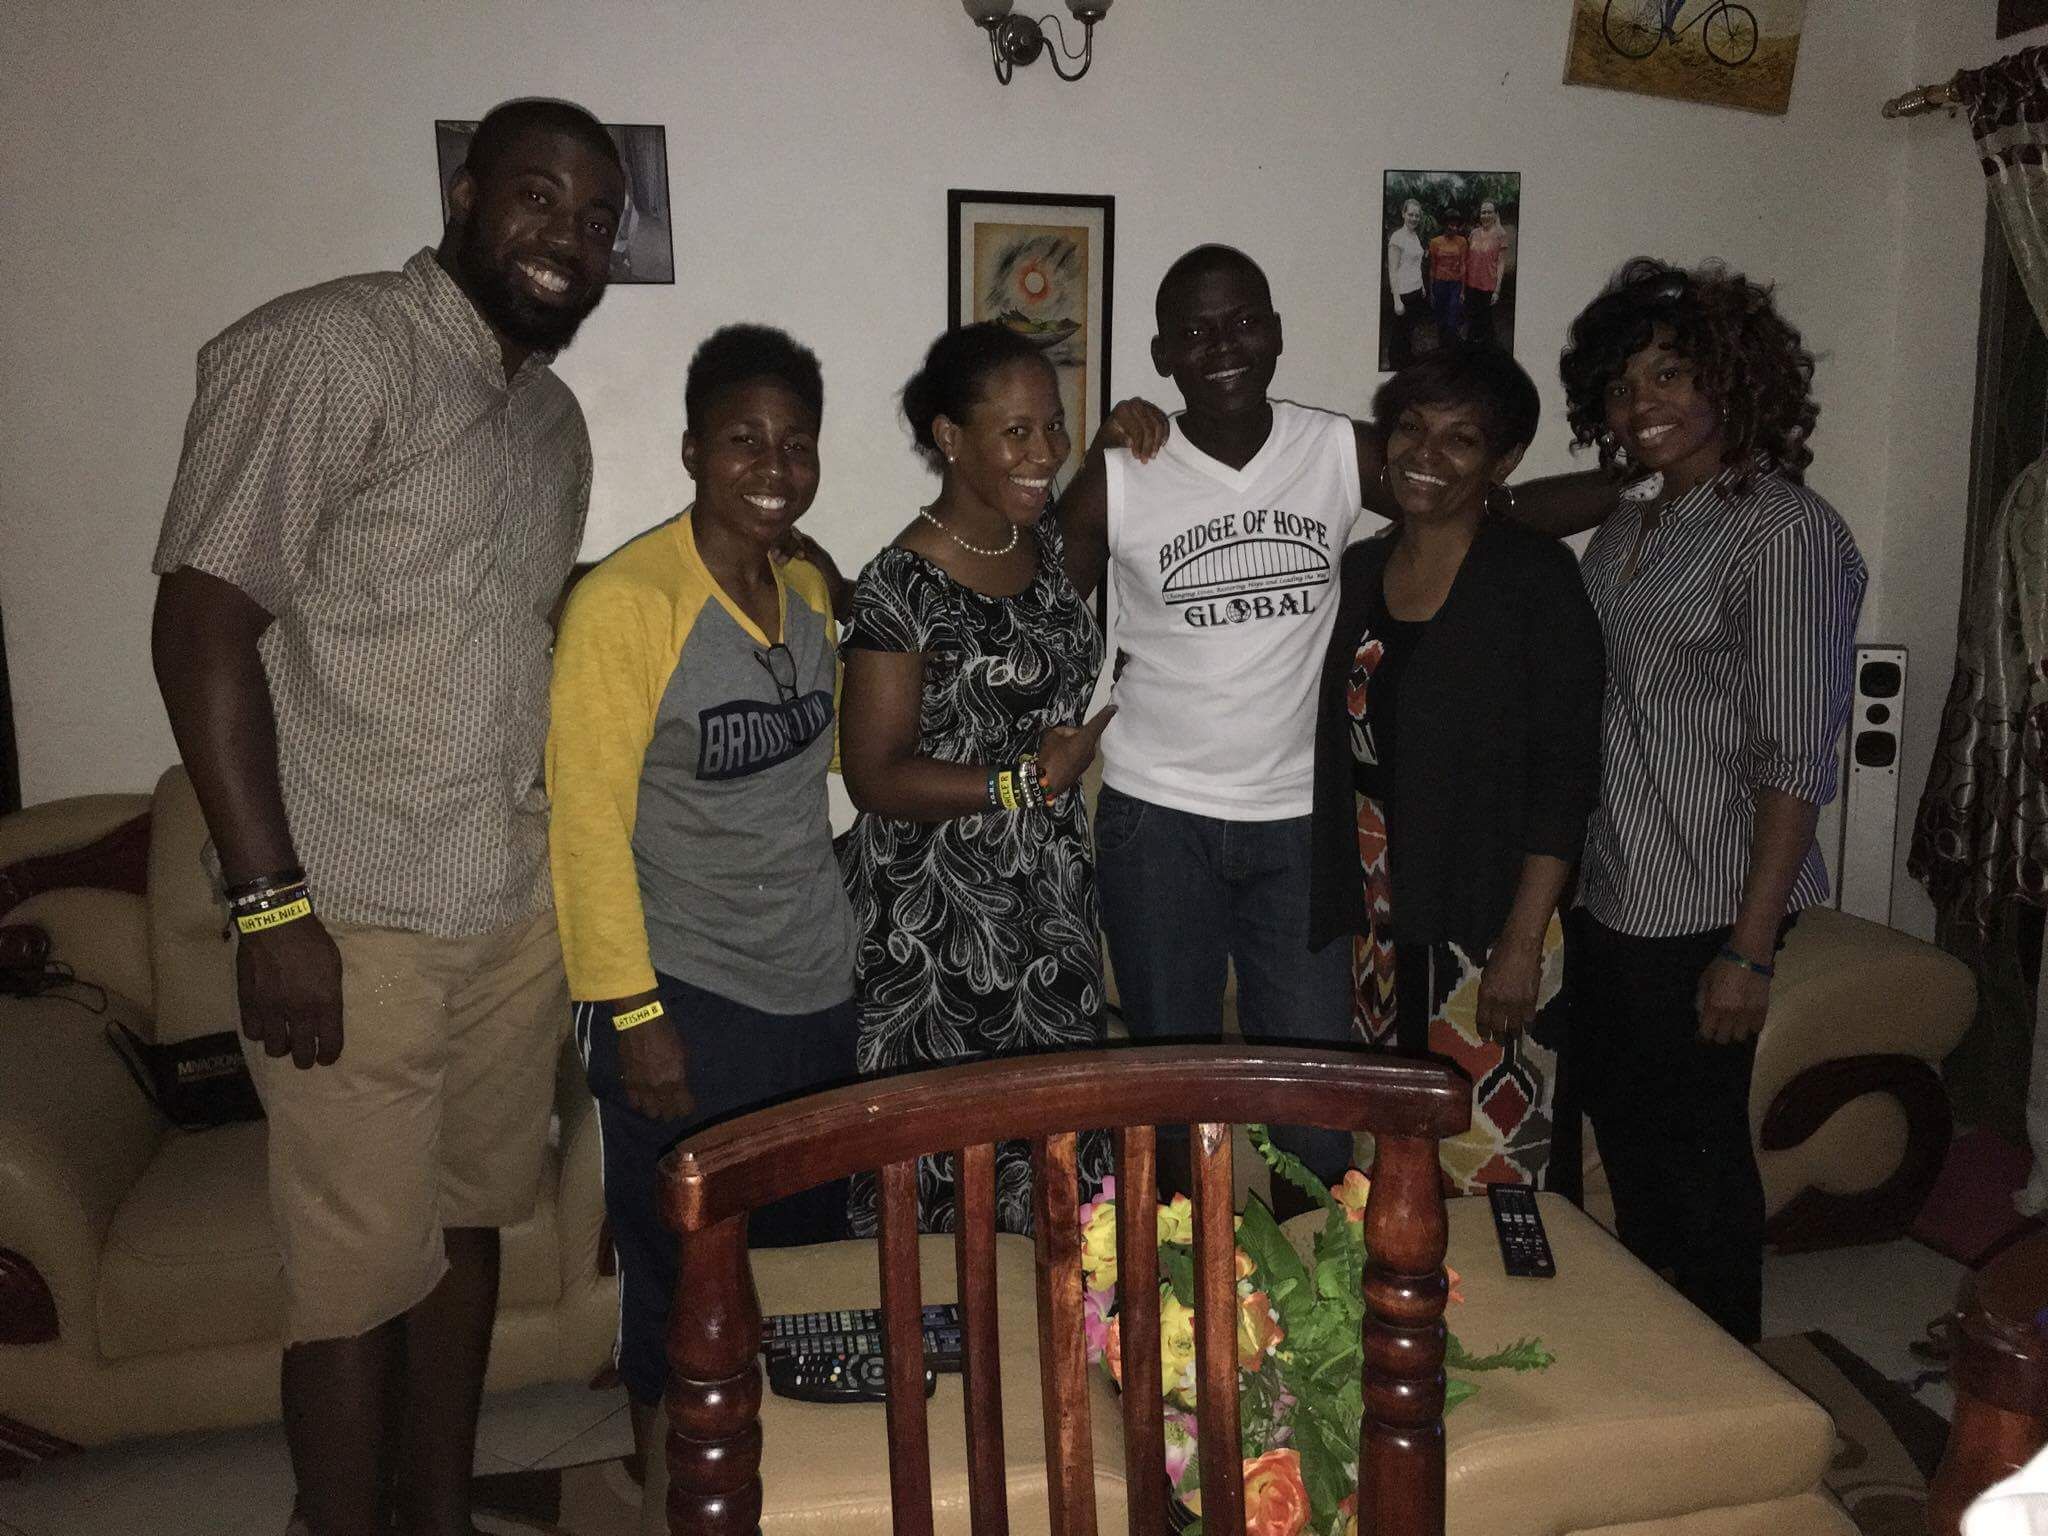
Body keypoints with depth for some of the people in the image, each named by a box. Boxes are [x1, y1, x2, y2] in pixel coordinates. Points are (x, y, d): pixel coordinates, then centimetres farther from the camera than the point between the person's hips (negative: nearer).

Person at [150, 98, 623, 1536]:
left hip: (521, 905, 7)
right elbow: (202, 622, -15)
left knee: (470, 1228, 17)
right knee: (364, 1278, 3)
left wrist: (565, 852, 12)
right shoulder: (323, 349, -10)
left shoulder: (555, 415, 14)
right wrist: (272, 905, -19)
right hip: (359, 917, -7)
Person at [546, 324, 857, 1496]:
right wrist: (633, 1015, -16)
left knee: (809, 1259, 19)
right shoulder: (626, 601, -16)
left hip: (815, 990, 7)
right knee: (682, 1284, 10)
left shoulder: (812, 584, 5)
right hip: (685, 1002, -6)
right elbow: (588, 826, -16)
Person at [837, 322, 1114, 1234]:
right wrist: (1025, 785, -20)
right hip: (938, 917, -7)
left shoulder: (1047, 543, 4)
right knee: (939, 1157, 4)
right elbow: (874, 776, -17)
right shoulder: (903, 588, -18)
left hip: (1050, 901, 7)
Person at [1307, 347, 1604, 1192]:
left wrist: (1523, 940, -16)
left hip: (1488, 906, -5)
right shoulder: (1359, 569, 8)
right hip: (1379, 906, 5)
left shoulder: (1535, 577, -8)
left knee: (1485, 1163, 0)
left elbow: (1563, 776, -12)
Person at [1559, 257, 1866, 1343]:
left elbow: (1798, 759, -17)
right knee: (1624, 1136, 19)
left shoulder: (1787, 532, -13)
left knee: (1698, 1152, 7)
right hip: (1605, 898, 8)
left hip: (1700, 913, -8)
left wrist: (1750, 949, -19)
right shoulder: (1628, 525, 11)